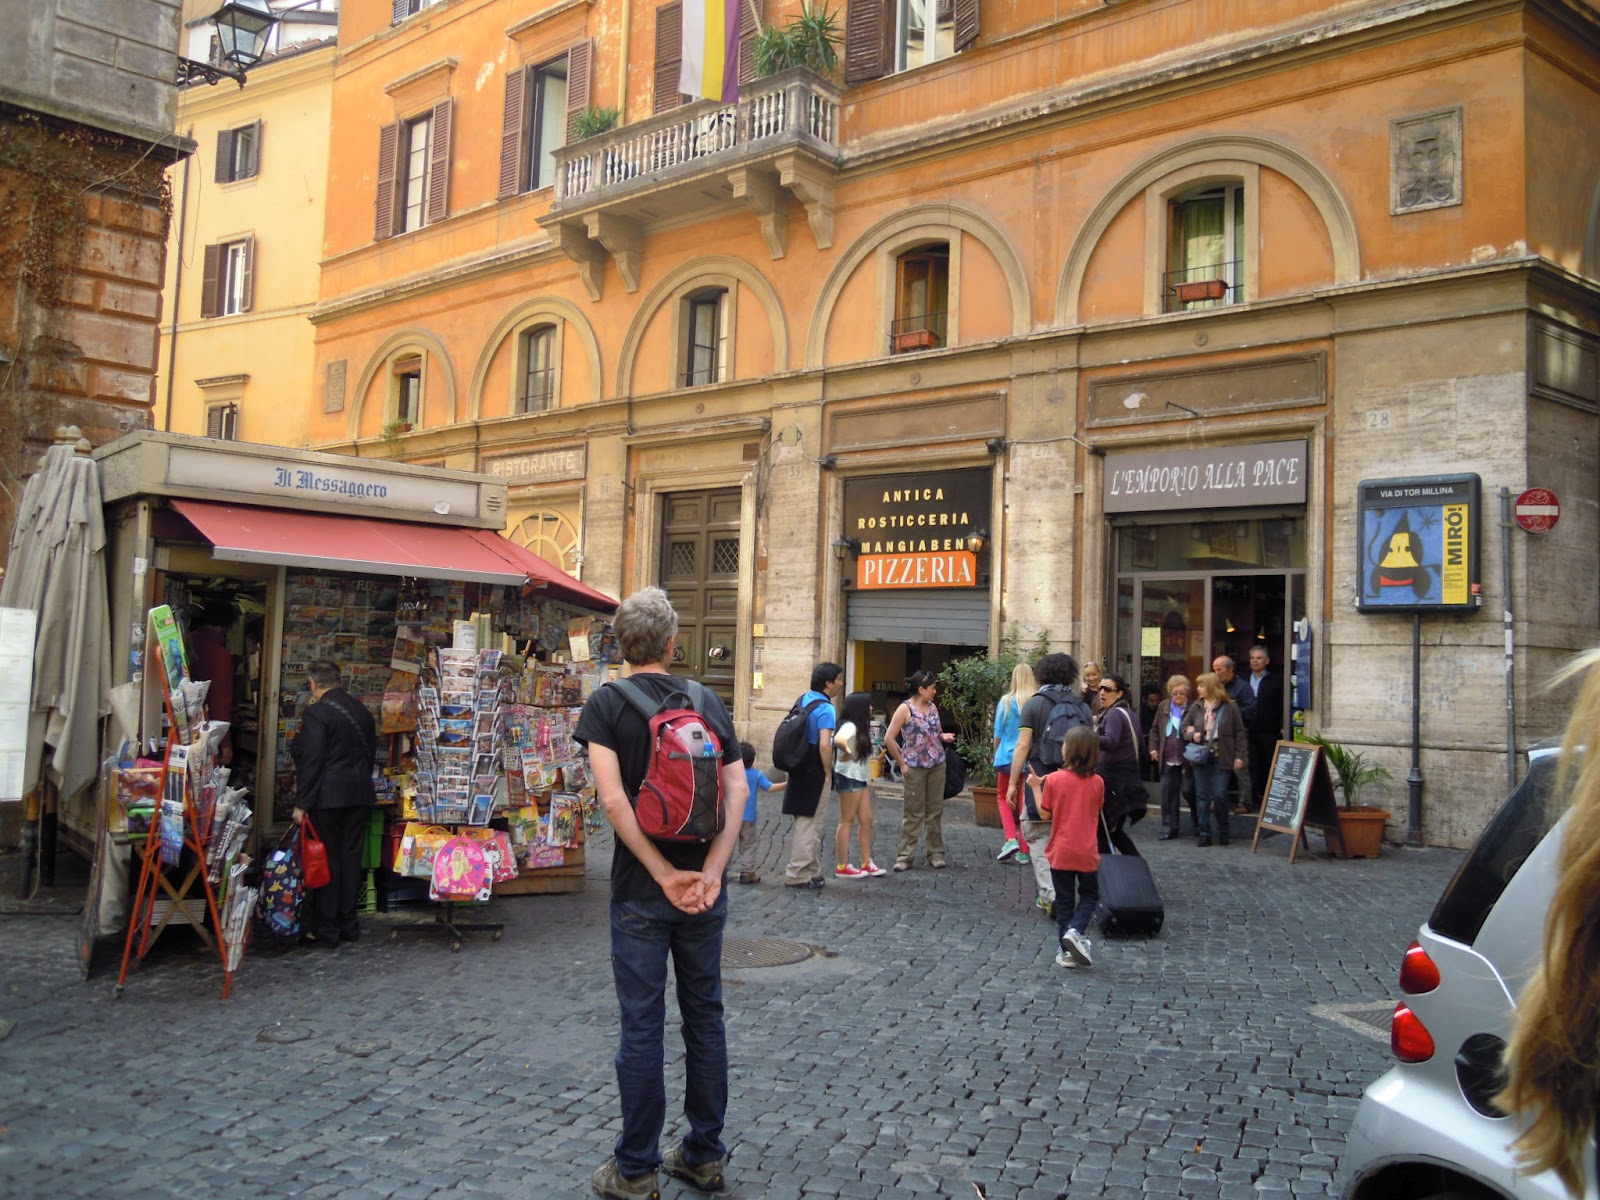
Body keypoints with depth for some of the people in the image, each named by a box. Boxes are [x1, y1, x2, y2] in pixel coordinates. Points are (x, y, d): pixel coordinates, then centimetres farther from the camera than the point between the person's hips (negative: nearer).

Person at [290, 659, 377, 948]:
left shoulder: (316, 713, -12)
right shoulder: (362, 711, 10)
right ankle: (348, 924, 18)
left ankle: (325, 930, 3)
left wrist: (302, 803, -12)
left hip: (327, 798, -6)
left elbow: (310, 761, -16)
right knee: (351, 857, 11)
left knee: (326, 859, -1)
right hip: (360, 796, 7)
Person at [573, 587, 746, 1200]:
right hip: (704, 891, 3)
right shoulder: (708, 701, 4)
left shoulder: (606, 703, -7)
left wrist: (664, 874, -15)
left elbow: (614, 798, -18)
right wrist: (710, 872, -10)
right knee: (705, 1016, 13)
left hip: (641, 893, -3)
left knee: (641, 1026, 4)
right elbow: (736, 791, -4)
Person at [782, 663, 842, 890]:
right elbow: (824, 745, -27)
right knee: (808, 824, 0)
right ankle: (797, 874, 4)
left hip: (799, 768, 9)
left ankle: (811, 871, 25)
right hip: (814, 773, -8)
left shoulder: (803, 700, 9)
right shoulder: (826, 709, -17)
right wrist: (829, 773, -15)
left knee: (807, 823, 16)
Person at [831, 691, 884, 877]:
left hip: (861, 779, 10)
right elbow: (838, 739, -39)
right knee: (847, 821, -4)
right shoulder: (850, 726, -17)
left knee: (866, 820, 9)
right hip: (849, 778, -10)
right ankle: (842, 867, 1)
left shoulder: (860, 727, 15)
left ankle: (867, 864, 13)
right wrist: (846, 752, -21)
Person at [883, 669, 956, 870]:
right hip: (915, 768, -5)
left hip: (937, 765, 5)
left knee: (936, 811, 9)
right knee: (913, 813, -1)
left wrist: (943, 736, 0)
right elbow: (889, 738, -12)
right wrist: (902, 764, -10)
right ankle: (905, 856, 7)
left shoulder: (933, 707, 10)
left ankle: (936, 853, 18)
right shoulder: (905, 709, -9)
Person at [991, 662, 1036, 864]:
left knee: (1003, 797, 16)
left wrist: (996, 755, 14)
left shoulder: (1006, 702, -8)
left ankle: (1011, 839, -3)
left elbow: (998, 733, -1)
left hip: (1008, 757, -1)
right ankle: (1024, 850, 11)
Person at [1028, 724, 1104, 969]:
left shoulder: (1054, 779, -13)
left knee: (1064, 901, 11)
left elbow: (1045, 814, -6)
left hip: (1060, 853, -1)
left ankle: (1067, 951, 15)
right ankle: (1075, 931, -2)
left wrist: (1035, 787, 5)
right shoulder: (1097, 782, -7)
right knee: (1089, 894, 21)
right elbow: (1097, 810, 8)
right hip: (1087, 854, 1)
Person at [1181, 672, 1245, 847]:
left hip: (1221, 758, -3)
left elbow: (1239, 733, 0)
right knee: (1203, 796, 4)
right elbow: (1184, 727, 14)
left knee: (1219, 795, -6)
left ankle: (1223, 831, 13)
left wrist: (1239, 756, -5)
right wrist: (1192, 735, -8)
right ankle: (1204, 833, 10)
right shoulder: (1196, 707, 8)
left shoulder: (1229, 707, -2)